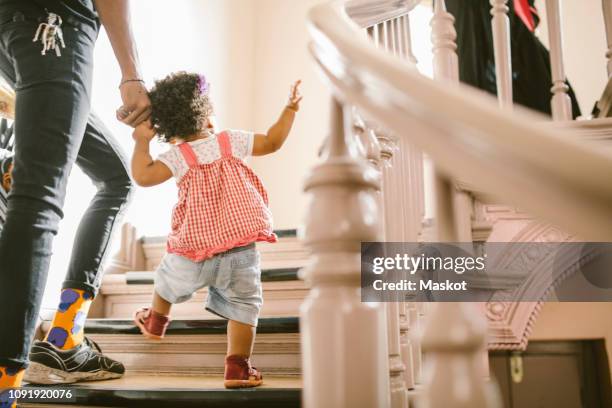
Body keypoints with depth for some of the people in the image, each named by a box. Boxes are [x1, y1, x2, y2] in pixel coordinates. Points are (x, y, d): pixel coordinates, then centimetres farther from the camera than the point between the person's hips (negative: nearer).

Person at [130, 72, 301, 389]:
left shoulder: (177, 156, -4)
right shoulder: (232, 141, 2)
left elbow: (143, 177, -17)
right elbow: (273, 142, 13)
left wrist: (141, 142, -3)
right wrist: (290, 109, 24)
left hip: (194, 255, 0)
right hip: (241, 254, 0)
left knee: (168, 279, 30)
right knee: (244, 306, 11)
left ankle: (155, 322, 54)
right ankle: (238, 368, 9)